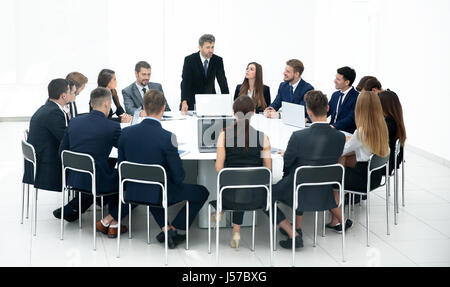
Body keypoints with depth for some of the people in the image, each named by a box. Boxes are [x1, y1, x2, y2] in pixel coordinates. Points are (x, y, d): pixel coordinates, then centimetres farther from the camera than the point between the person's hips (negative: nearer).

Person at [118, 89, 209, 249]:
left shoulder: (126, 133, -8)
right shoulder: (167, 137, -22)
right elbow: (179, 176, -16)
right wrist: (176, 180, 8)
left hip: (133, 193, 5)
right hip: (160, 194, -5)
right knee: (202, 192, 17)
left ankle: (165, 228, 28)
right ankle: (173, 229, 13)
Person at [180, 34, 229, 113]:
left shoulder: (218, 60, -4)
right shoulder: (189, 60, -13)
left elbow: (222, 81, -9)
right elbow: (185, 82, -20)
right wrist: (184, 102, -35)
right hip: (192, 99, -2)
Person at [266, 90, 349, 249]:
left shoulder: (298, 136, -25)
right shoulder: (340, 137, -12)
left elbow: (287, 165, -9)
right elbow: (332, 163, 4)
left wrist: (284, 154, 15)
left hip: (301, 194, -5)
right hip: (323, 195, 5)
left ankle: (293, 235, 7)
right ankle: (297, 228, 35)